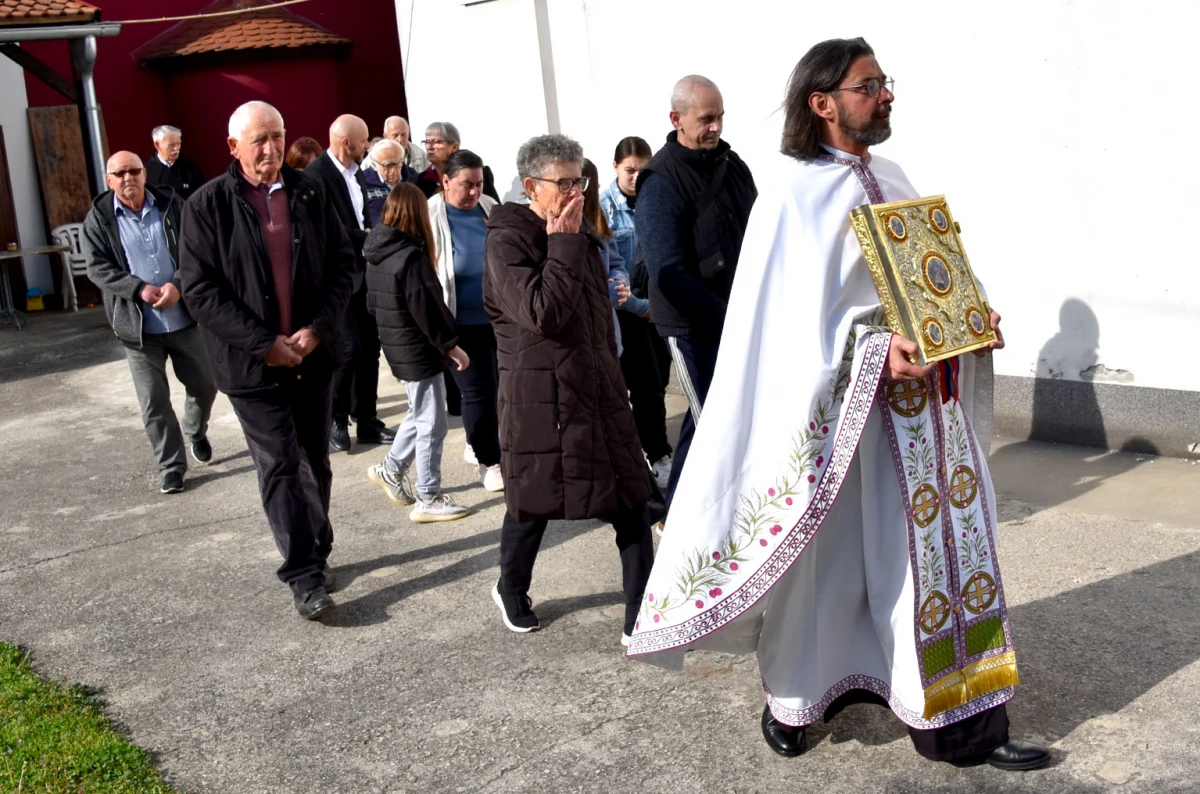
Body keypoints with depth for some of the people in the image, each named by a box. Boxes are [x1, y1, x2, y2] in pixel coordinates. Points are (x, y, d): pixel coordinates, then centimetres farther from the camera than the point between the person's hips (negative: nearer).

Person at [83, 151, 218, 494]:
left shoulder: (172, 205, 1)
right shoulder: (98, 218, -2)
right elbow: (97, 267, -7)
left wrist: (178, 285, -18)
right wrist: (139, 289, -20)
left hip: (185, 318, 2)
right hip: (138, 325, -1)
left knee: (205, 385, 15)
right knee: (154, 402, 3)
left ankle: (196, 432, 44)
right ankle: (171, 467, 16)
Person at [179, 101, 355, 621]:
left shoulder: (309, 194, 3)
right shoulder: (207, 206, -6)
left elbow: (342, 264, 4)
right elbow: (201, 290, -10)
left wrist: (318, 329, -10)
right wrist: (264, 343, -16)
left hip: (313, 357, 4)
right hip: (253, 364, -3)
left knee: (314, 463, 14)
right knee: (280, 468, -3)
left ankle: (317, 555, 28)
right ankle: (304, 575, 3)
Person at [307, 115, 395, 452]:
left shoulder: (356, 172, 11)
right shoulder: (316, 174, -16)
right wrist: (367, 239, -12)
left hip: (363, 272, 8)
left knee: (369, 347, 10)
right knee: (348, 348, -8)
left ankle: (366, 419, 19)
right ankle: (336, 421, 9)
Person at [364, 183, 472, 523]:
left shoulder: (376, 255, 6)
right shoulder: (412, 256, -20)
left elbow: (372, 303, 14)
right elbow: (427, 308, -20)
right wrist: (450, 345, -12)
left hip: (397, 348, 9)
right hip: (419, 351, -9)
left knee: (419, 415, 24)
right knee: (432, 425, -1)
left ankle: (390, 469, 32)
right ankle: (428, 500, 5)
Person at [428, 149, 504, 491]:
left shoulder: (490, 210, 4)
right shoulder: (430, 216, -10)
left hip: (497, 317, 5)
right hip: (460, 321, -5)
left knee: (494, 384, 15)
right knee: (477, 388, -3)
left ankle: (477, 443, 35)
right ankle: (489, 461, 9)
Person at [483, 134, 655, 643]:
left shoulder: (580, 234, 12)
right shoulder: (508, 241, -10)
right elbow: (543, 314, -23)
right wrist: (564, 245, -18)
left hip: (598, 390, 6)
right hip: (540, 396, -6)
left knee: (630, 500, 1)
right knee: (532, 504, 10)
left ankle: (642, 620, 10)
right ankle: (510, 590, 37)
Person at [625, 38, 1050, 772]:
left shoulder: (890, 180, 13)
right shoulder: (797, 191, -9)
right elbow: (795, 316, -15)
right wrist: (875, 353, -26)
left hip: (924, 395, 7)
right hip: (844, 407, -7)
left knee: (947, 543, 8)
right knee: (826, 552, 5)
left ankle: (964, 719, 18)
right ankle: (792, 696, 26)